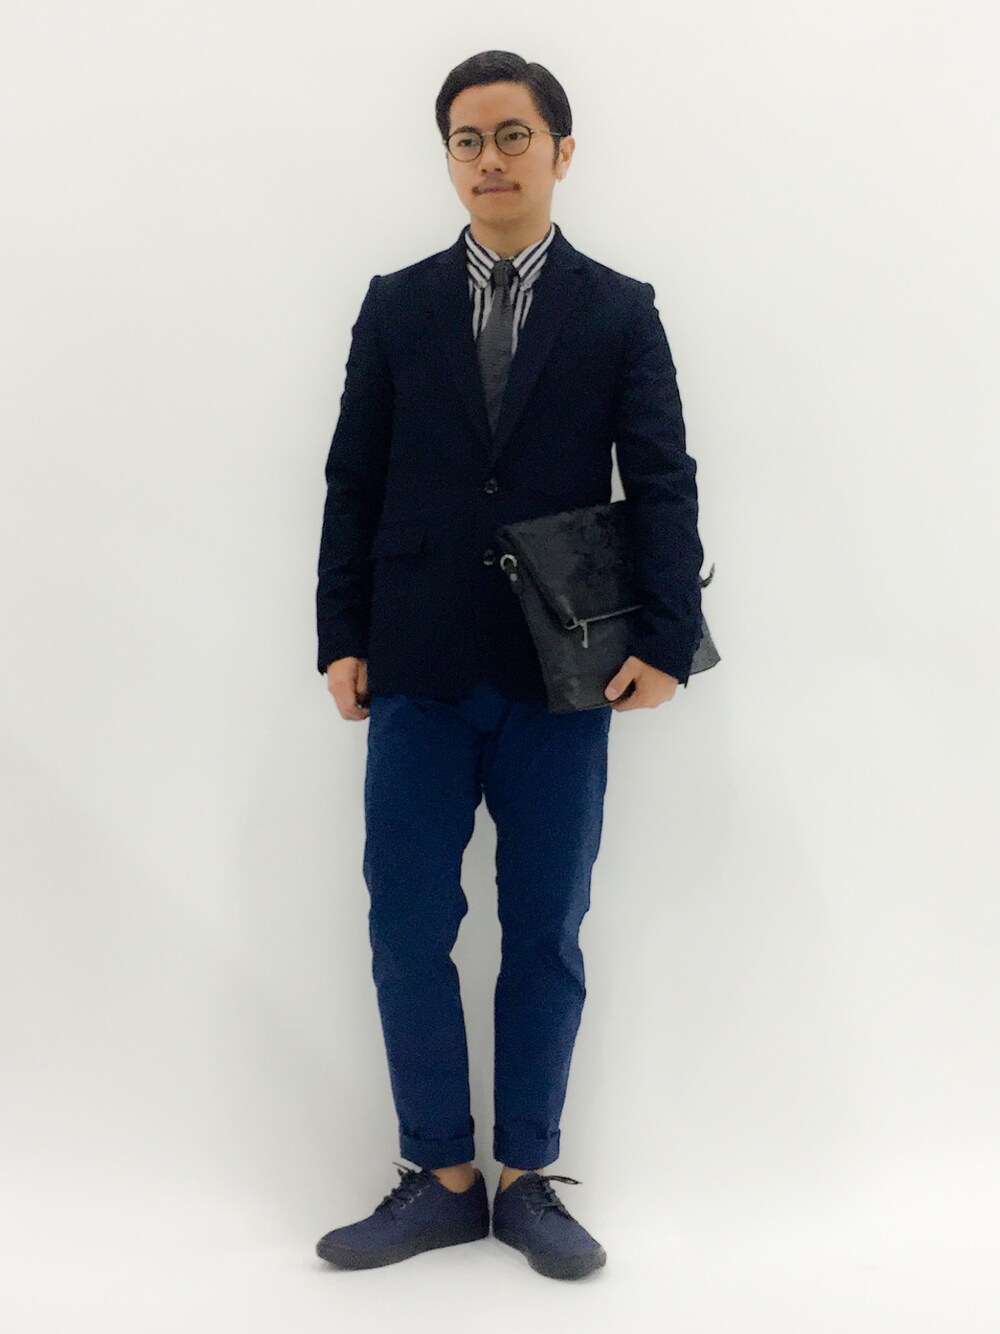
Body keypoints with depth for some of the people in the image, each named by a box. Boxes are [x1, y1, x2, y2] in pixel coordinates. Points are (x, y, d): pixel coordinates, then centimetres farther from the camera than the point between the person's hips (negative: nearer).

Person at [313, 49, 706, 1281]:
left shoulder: (620, 312, 6)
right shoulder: (396, 306, 9)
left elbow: (663, 482, -1)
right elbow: (355, 480, 7)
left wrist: (664, 639, -13)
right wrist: (340, 638, -1)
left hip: (561, 675, -1)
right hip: (418, 673, 1)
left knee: (546, 933, 6)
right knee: (407, 933, 2)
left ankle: (528, 1179, 20)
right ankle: (440, 1180, 16)